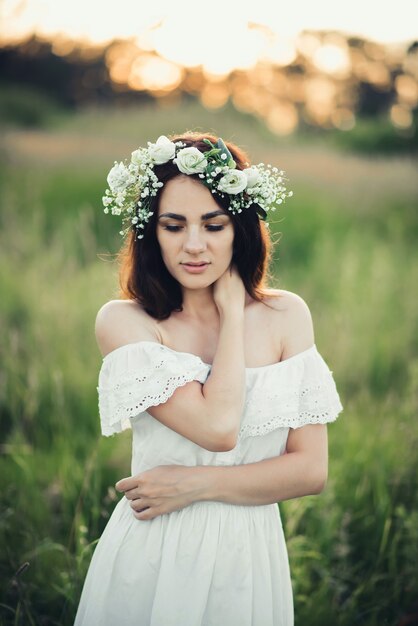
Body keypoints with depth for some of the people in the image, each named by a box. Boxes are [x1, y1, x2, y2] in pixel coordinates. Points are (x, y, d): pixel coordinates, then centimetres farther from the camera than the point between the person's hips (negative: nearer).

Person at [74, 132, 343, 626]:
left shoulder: (286, 315, -3)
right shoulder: (123, 321, -10)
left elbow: (311, 470, -5)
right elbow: (217, 427, -22)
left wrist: (196, 484, -15)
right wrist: (231, 310, -12)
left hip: (249, 561, 2)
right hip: (151, 561, -2)